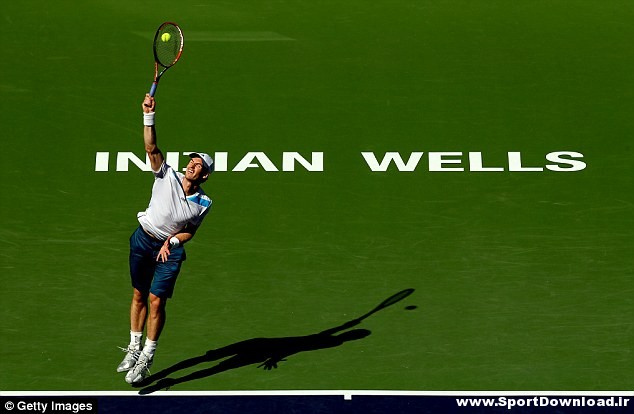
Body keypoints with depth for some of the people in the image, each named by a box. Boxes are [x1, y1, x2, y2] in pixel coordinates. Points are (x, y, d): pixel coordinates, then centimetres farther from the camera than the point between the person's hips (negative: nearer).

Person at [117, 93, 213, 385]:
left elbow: (190, 231, 4)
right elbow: (151, 147, -20)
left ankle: (145, 360, 4)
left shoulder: (204, 203, -7)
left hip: (170, 249, -1)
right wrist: (149, 116, -30)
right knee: (139, 296, 10)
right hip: (143, 240, 1)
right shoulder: (167, 176, -9)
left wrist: (172, 241, -15)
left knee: (157, 300, -7)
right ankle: (134, 349, 26)